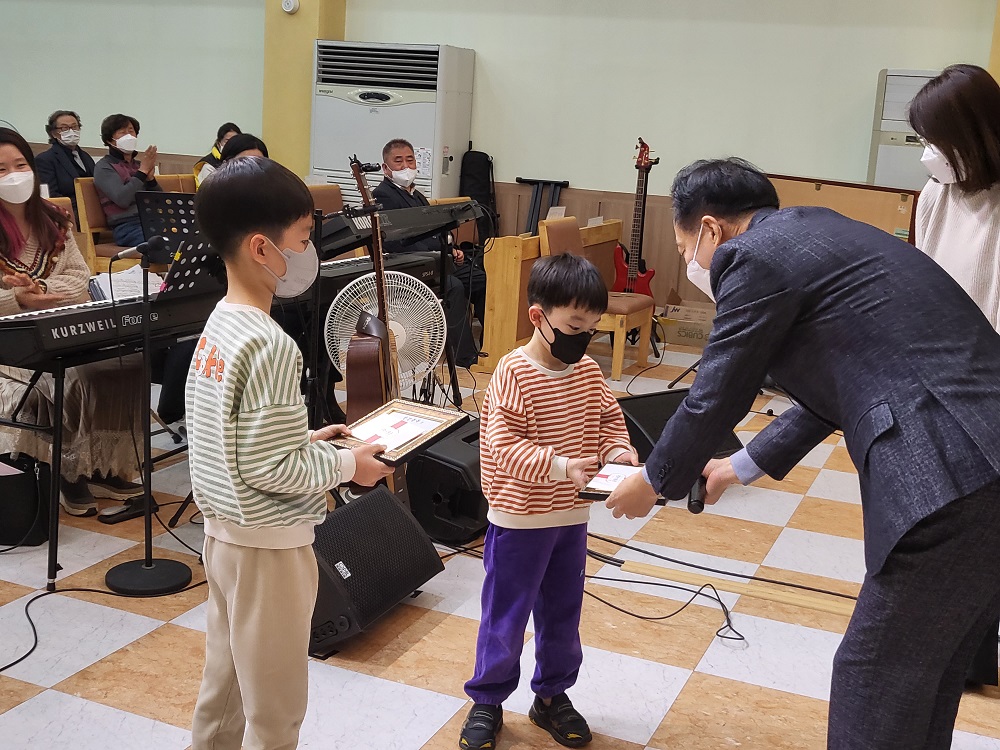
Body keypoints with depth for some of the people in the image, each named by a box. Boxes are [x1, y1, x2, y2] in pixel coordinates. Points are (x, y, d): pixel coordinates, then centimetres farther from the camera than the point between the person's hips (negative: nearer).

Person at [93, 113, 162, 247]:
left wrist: (150, 177, 2)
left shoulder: (138, 164, 25)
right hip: (128, 226, -6)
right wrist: (142, 172, -5)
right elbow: (122, 200, -12)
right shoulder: (104, 167, 7)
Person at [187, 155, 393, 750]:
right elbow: (269, 470, -25)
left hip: (224, 531, 9)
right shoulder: (270, 345, -25)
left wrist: (305, 439, 10)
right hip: (269, 544, -9)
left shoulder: (219, 324, 2)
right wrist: (347, 464, -12)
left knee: (226, 680, 24)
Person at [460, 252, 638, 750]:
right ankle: (487, 702, 26)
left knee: (562, 614, 18)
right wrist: (559, 466, -32)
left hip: (571, 519, 6)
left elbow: (610, 417, 13)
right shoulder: (513, 374, -19)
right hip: (519, 521, -6)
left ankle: (551, 696, 36)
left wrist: (617, 450, -7)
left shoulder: (589, 372, 0)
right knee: (505, 616, 8)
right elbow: (503, 446, -23)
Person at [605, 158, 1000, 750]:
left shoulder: (753, 255, -7)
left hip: (950, 480, -9)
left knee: (875, 682, 4)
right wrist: (745, 466, 33)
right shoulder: (816, 234, 22)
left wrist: (654, 482, 16)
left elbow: (714, 397, -2)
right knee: (926, 677, 21)